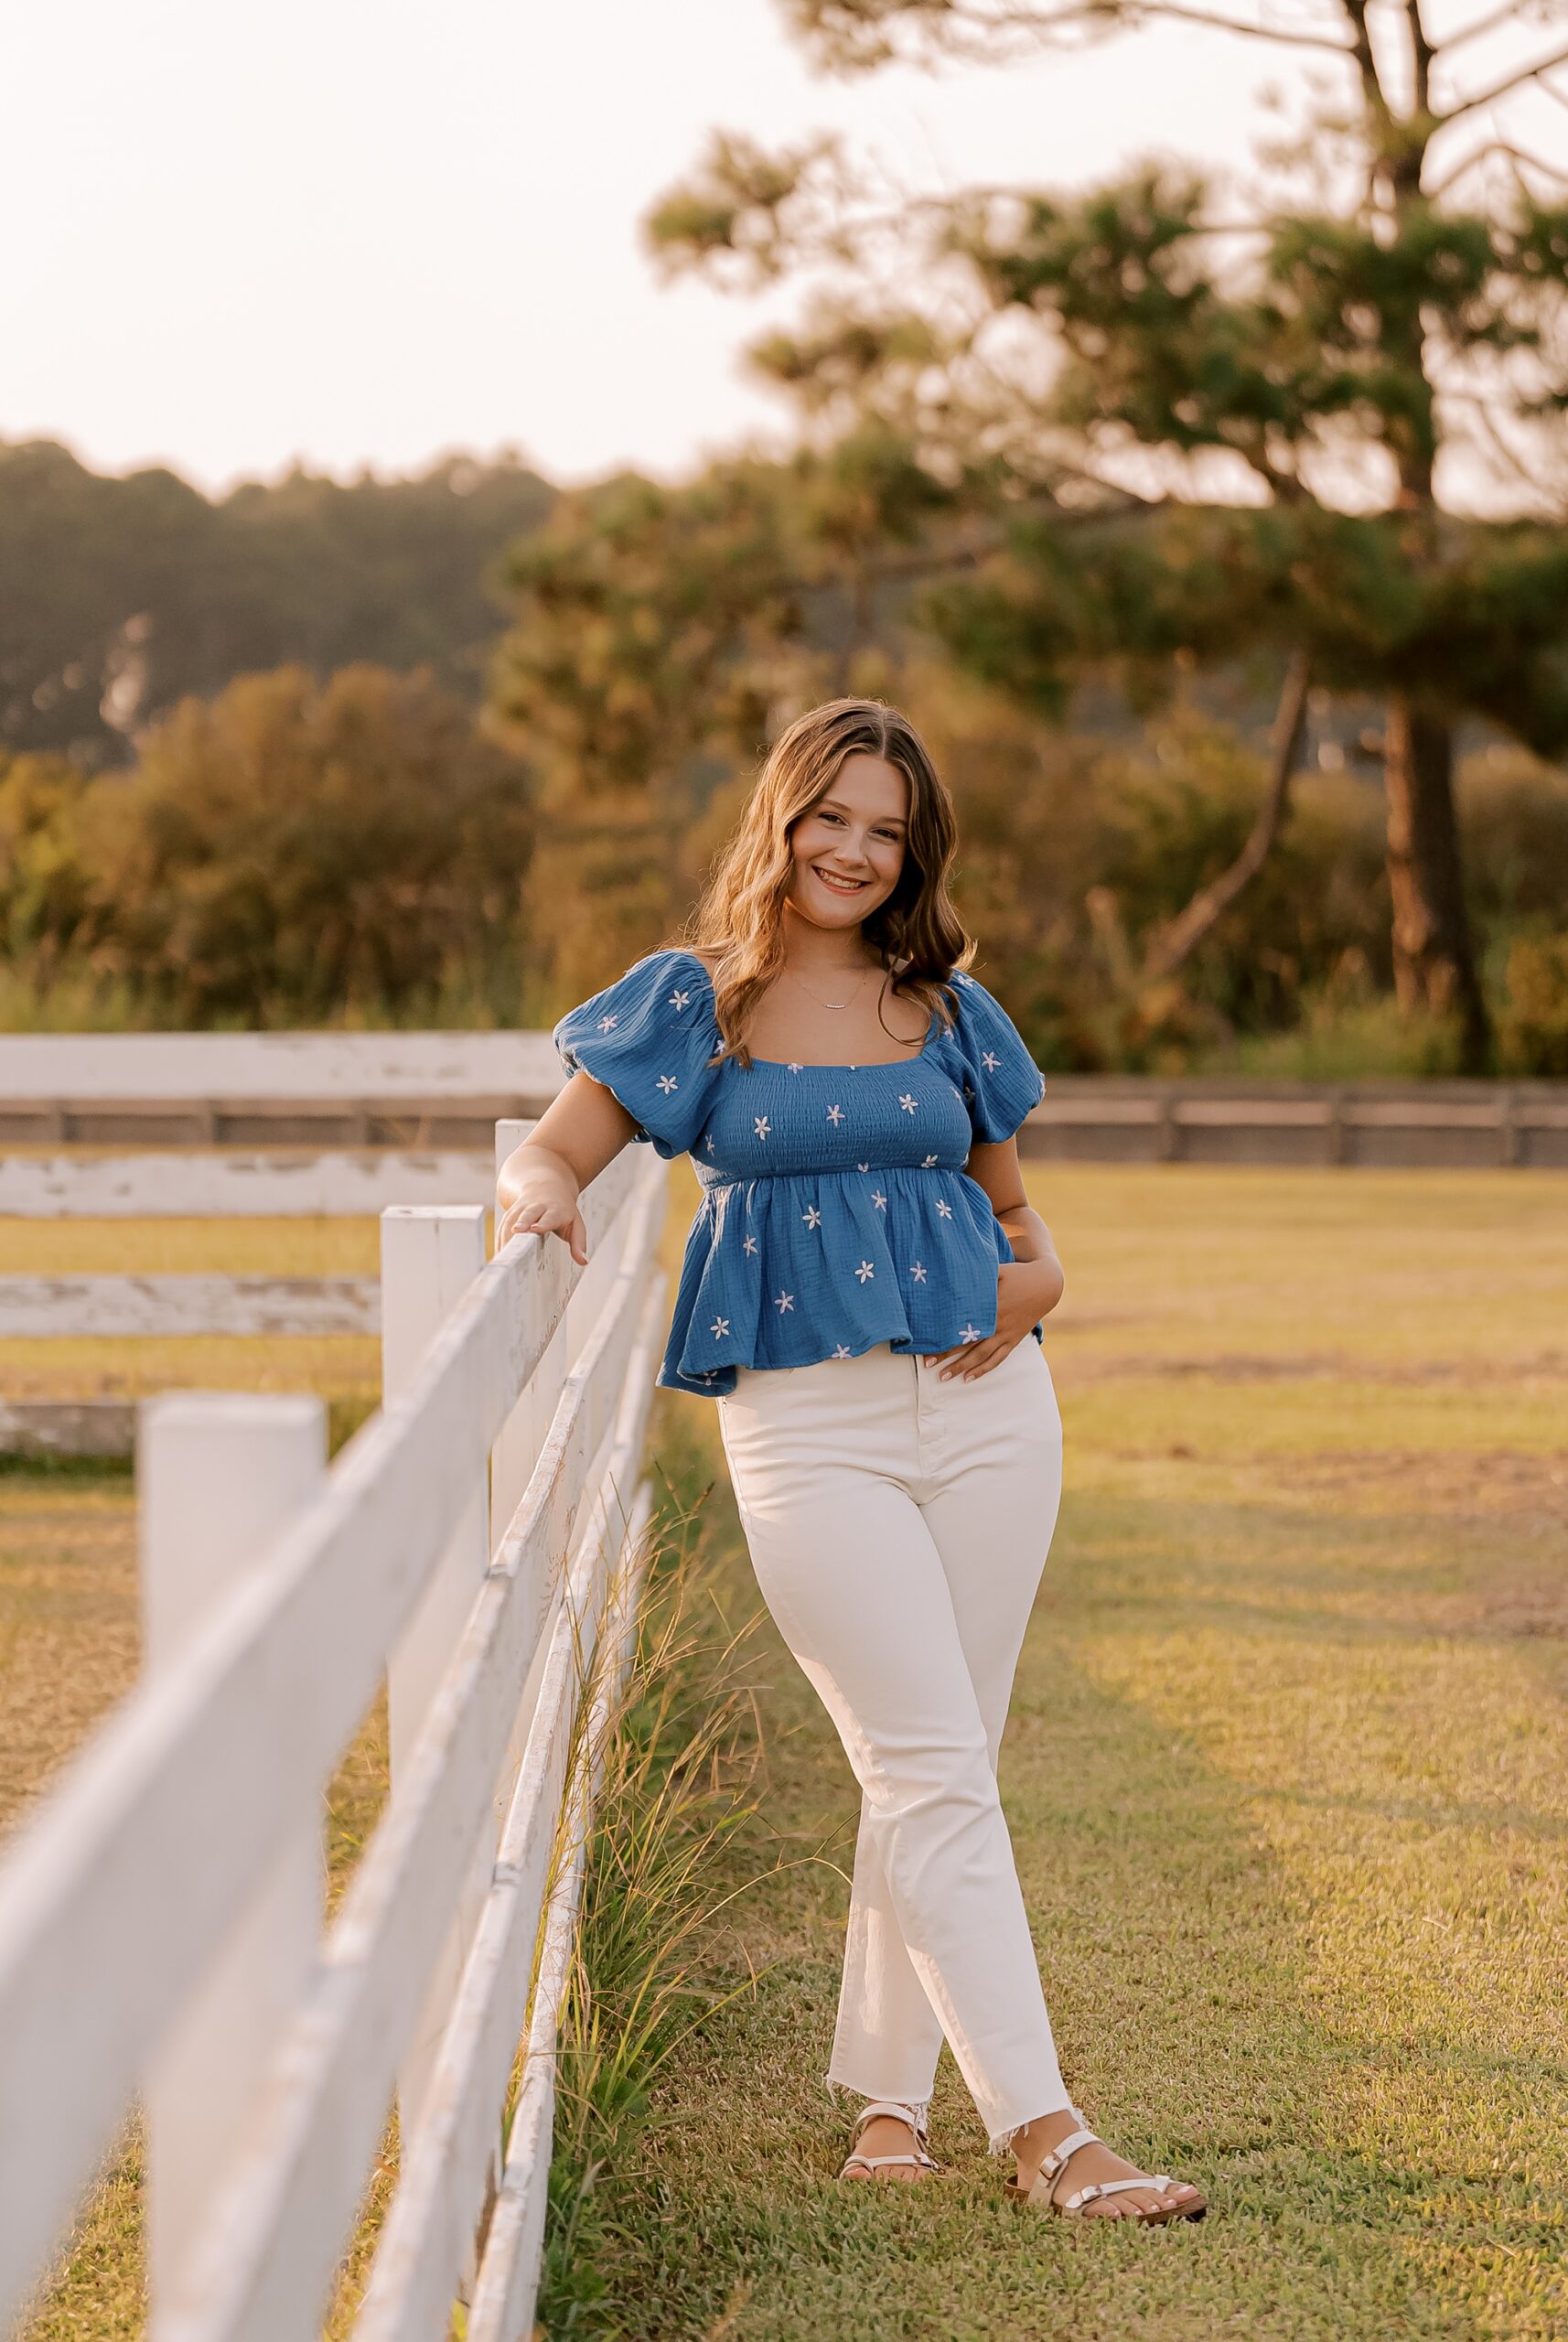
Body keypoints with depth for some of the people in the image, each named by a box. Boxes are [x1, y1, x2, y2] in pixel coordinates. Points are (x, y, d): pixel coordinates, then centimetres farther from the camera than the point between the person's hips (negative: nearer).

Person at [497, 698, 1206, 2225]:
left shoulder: (946, 1010, 12)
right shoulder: (693, 1001, 4)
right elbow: (551, 1151, 2)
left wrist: (1036, 1276, -2)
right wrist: (542, 1189, -22)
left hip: (979, 1400, 4)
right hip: (805, 1421, -3)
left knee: (935, 1769, 6)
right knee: (930, 1771, -10)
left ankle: (886, 2093, 18)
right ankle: (1043, 2132, -11)